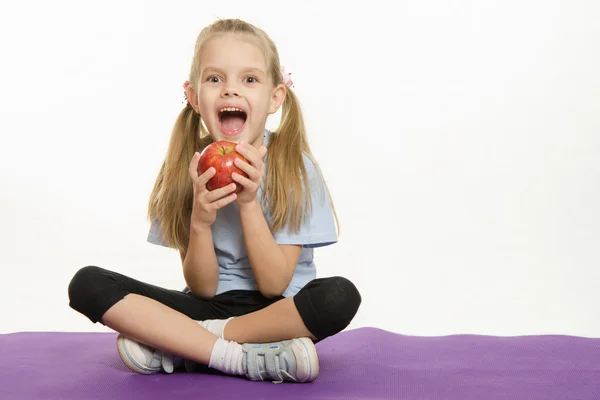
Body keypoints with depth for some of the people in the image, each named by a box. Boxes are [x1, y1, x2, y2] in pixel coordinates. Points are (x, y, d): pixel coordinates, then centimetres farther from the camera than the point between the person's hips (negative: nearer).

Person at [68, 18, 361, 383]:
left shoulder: (294, 167, -11)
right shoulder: (188, 168, -5)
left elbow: (274, 286, -13)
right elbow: (202, 288, -5)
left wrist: (249, 203, -24)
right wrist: (200, 221, -24)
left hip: (277, 313, -1)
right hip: (208, 307, 2)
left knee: (340, 296, -35)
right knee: (87, 284, -18)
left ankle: (175, 347, -20)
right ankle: (245, 358, -24)